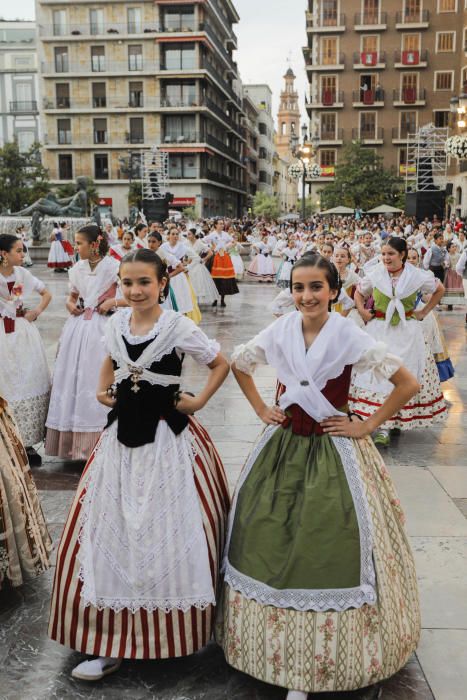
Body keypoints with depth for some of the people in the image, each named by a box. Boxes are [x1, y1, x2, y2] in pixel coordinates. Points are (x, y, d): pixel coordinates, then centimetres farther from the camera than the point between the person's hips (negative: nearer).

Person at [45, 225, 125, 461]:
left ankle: (98, 442, 6)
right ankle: (72, 440, 17)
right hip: (77, 328, 6)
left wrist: (113, 302, -18)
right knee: (72, 379, 6)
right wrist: (70, 304, 4)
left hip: (102, 329, -6)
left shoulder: (114, 267, -8)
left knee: (97, 381, -4)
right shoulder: (77, 269, 8)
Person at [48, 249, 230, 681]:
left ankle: (173, 631, 25)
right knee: (112, 531, 7)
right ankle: (112, 639, 19)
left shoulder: (178, 327, -9)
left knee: (166, 532, 2)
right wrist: (103, 392, 9)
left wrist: (198, 402, -6)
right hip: (123, 432, 5)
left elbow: (221, 364, 1)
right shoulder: (117, 323, 6)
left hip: (167, 436, -5)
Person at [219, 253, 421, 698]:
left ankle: (324, 657, 19)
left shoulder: (349, 337, -13)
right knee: (271, 542, 9)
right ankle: (283, 650, 29)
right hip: (284, 445, 4)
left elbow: (408, 384, -11)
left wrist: (368, 426, -9)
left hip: (334, 449, -4)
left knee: (328, 548, 0)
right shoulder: (279, 332, -3)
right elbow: (238, 364, 15)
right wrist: (261, 409, 7)